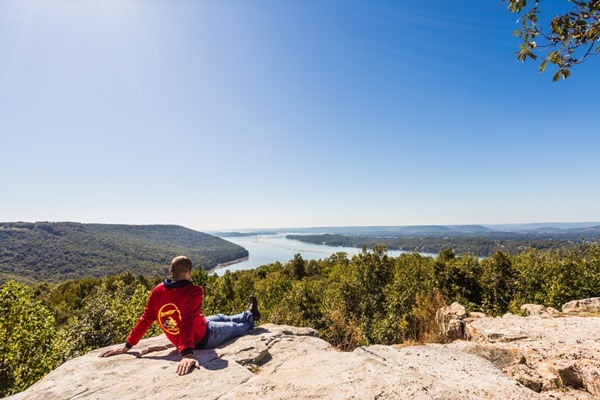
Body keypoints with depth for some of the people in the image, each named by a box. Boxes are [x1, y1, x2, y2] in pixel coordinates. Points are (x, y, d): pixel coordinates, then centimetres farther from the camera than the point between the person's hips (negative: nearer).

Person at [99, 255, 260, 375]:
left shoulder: (158, 291, -14)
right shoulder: (193, 291, -34)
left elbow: (145, 320, -10)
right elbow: (188, 323, -44)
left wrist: (127, 346, -1)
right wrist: (187, 353, -48)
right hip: (203, 338, -7)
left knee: (219, 318, 30)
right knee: (235, 327, 22)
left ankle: (248, 314, 53)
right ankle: (250, 317, 54)